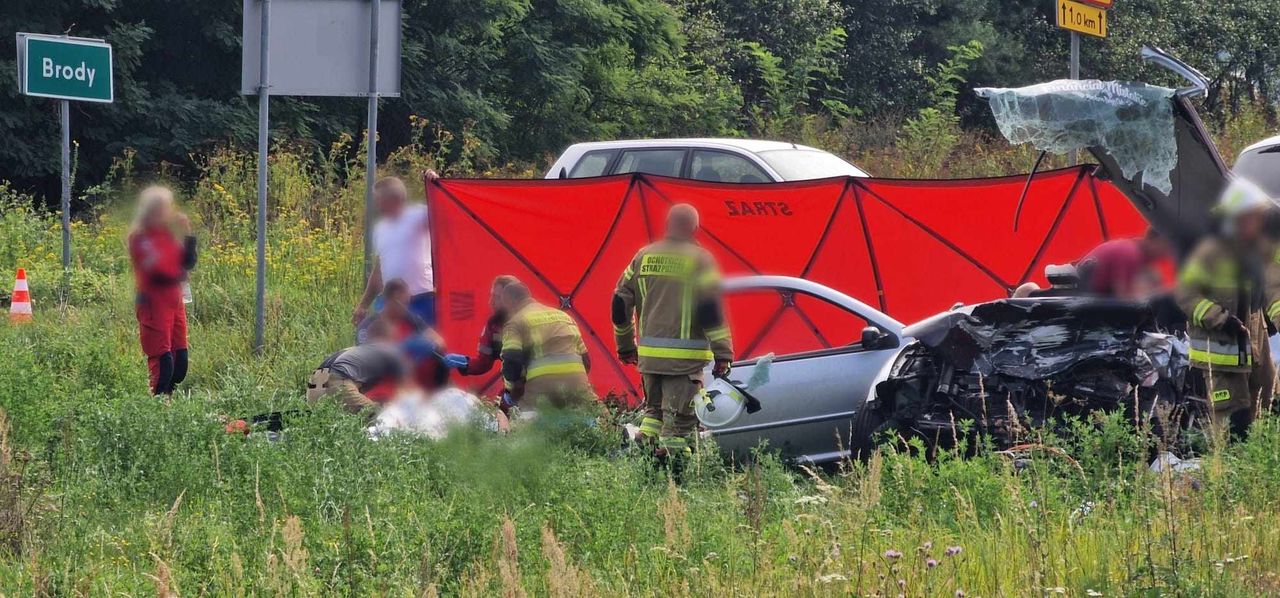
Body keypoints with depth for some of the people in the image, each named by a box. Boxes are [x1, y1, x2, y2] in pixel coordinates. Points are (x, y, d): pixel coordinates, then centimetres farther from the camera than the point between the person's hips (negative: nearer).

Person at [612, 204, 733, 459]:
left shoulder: (643, 257, 9)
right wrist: (723, 354, -9)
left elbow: (621, 303, 13)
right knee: (679, 418, -1)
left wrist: (625, 346, 24)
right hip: (685, 358, -5)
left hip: (649, 353, 5)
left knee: (654, 409, 21)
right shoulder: (699, 260, -6)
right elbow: (711, 309, -11)